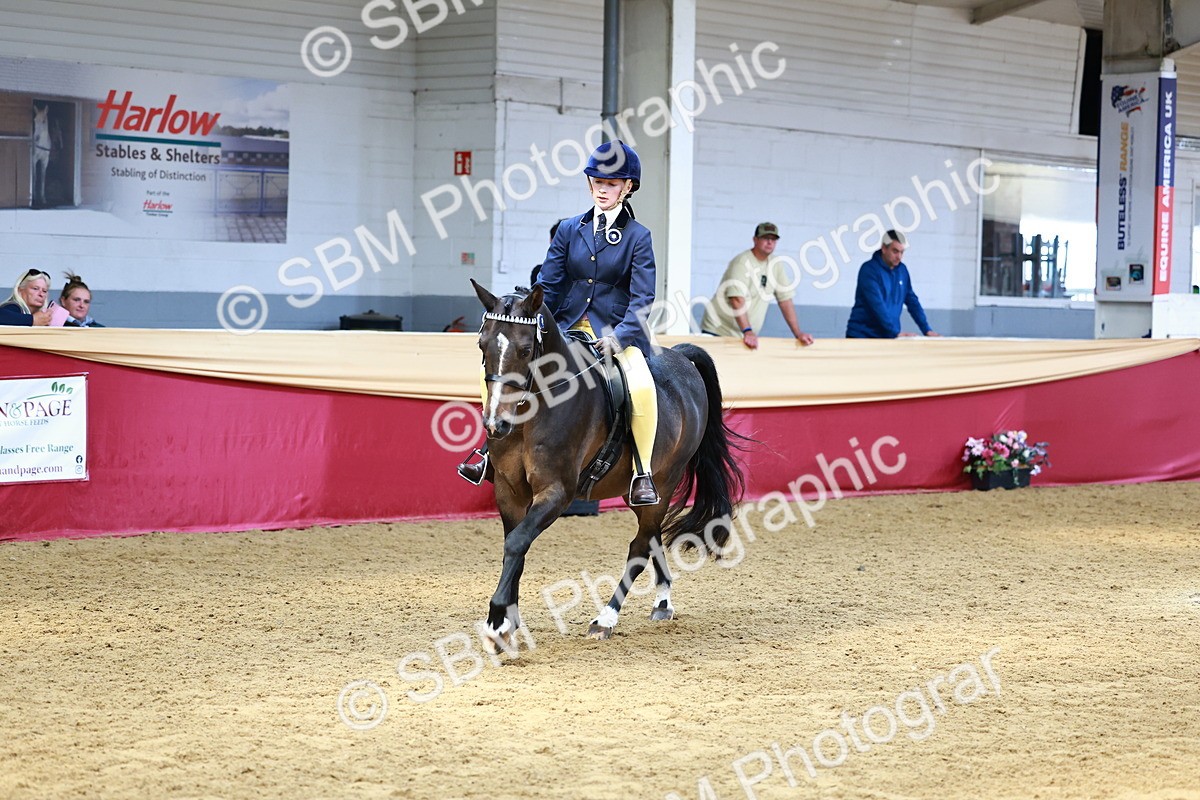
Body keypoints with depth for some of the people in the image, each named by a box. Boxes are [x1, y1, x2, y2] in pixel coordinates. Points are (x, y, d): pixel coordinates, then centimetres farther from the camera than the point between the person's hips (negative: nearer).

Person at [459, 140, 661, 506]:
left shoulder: (637, 236, 0)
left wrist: (619, 336, -22)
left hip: (617, 332, -4)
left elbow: (642, 298, -7)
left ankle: (643, 475, -20)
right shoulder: (570, 230, 9)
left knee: (642, 387, -34)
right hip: (567, 328, 4)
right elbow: (547, 286, 7)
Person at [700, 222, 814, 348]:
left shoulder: (775, 265, 8)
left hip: (748, 335, 6)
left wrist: (798, 333, 1)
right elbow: (737, 300, -23)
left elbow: (785, 300, 9)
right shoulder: (742, 262, -12)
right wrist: (747, 332, -33)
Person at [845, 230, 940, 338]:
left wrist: (927, 330, 4)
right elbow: (877, 306, -21)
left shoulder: (902, 270, 9)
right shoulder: (869, 270, -12)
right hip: (861, 336, -5)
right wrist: (895, 332, -25)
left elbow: (912, 301, 13)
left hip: (887, 337, 5)